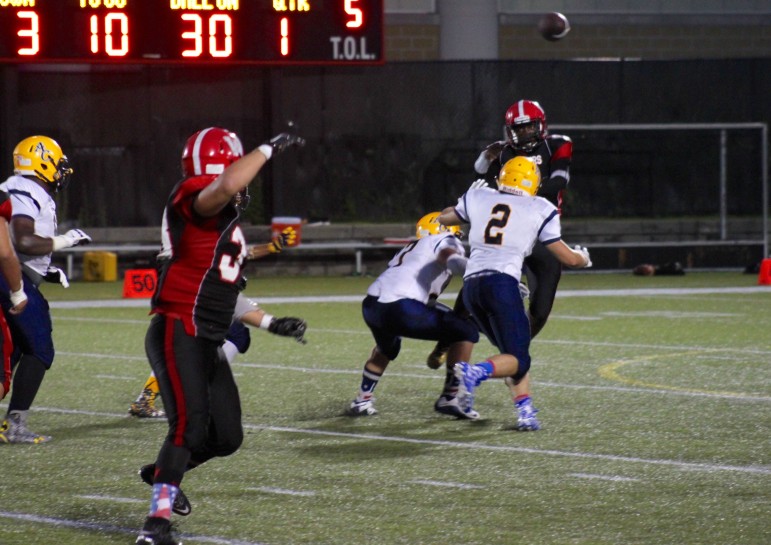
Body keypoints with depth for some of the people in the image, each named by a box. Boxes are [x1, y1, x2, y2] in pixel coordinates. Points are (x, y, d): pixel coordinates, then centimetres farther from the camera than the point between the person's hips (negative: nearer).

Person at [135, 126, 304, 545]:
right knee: (190, 425, -21)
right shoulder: (194, 201, -12)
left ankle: (163, 476, 36)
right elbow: (227, 185, -36)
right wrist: (269, 149, -23)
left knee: (226, 437, 12)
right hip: (178, 334, -10)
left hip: (207, 342, 10)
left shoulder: (224, 218, 19)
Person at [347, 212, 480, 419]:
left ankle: (362, 401, 41)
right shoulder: (446, 242, 12)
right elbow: (451, 258, -14)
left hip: (371, 305, 8)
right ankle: (450, 399, 1)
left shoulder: (410, 249, 34)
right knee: (467, 332, 3)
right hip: (400, 308, -8)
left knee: (387, 348, 40)